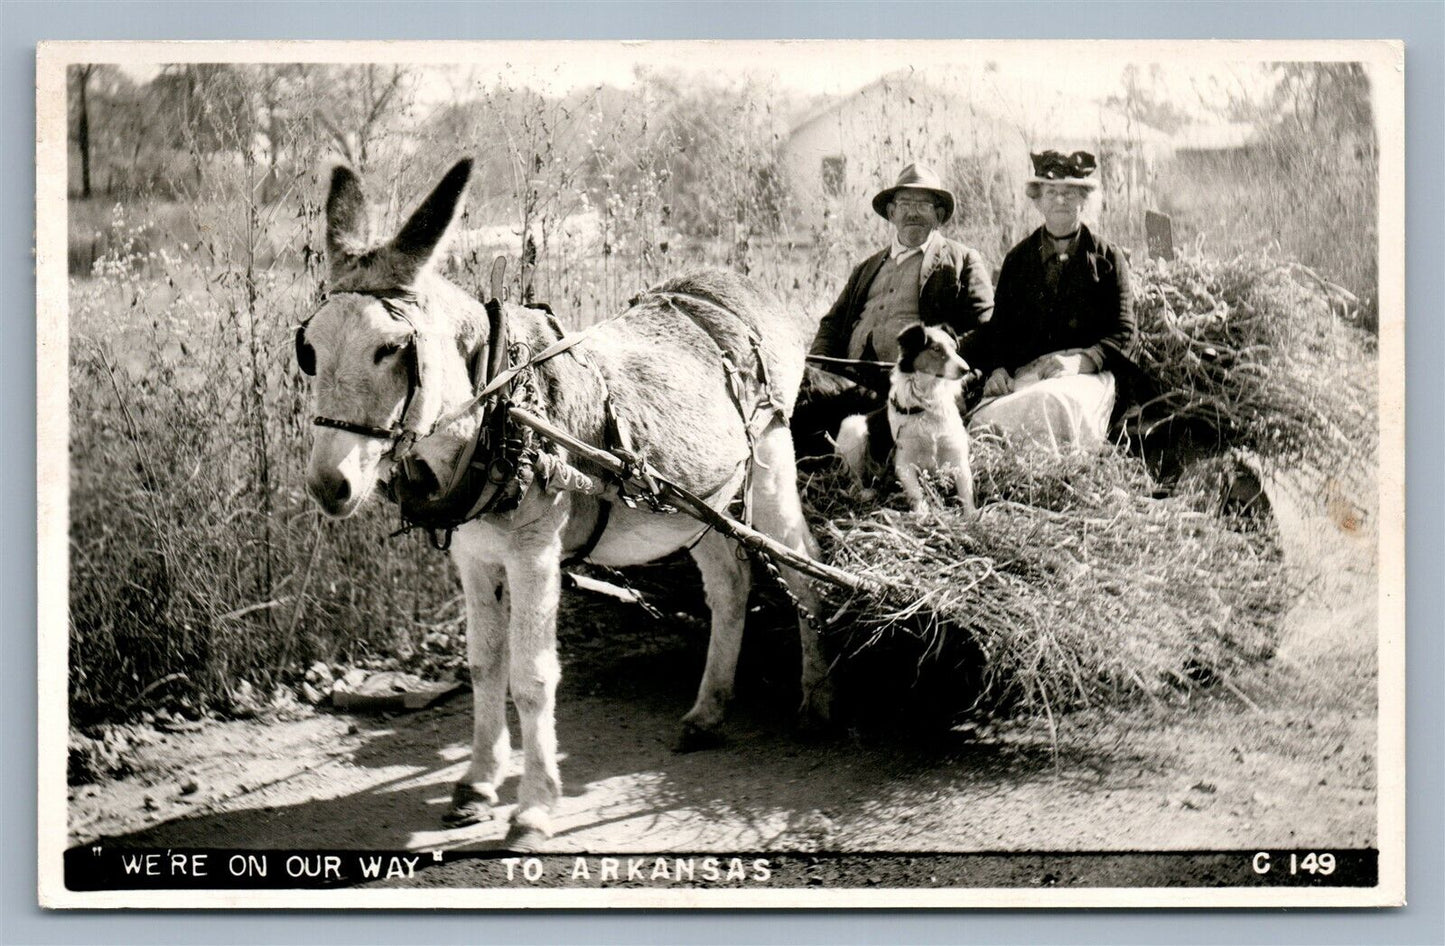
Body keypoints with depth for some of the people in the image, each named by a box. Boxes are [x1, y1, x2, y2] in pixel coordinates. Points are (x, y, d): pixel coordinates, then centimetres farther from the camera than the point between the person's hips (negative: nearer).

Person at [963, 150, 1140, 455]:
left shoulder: (1108, 258, 13)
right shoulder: (1018, 258, 20)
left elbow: (1124, 335, 6)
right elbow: (999, 326, 18)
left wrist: (1079, 361, -13)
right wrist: (998, 370, -5)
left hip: (1086, 373, -2)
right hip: (1023, 375, 2)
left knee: (1049, 401, -39)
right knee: (986, 419, -32)